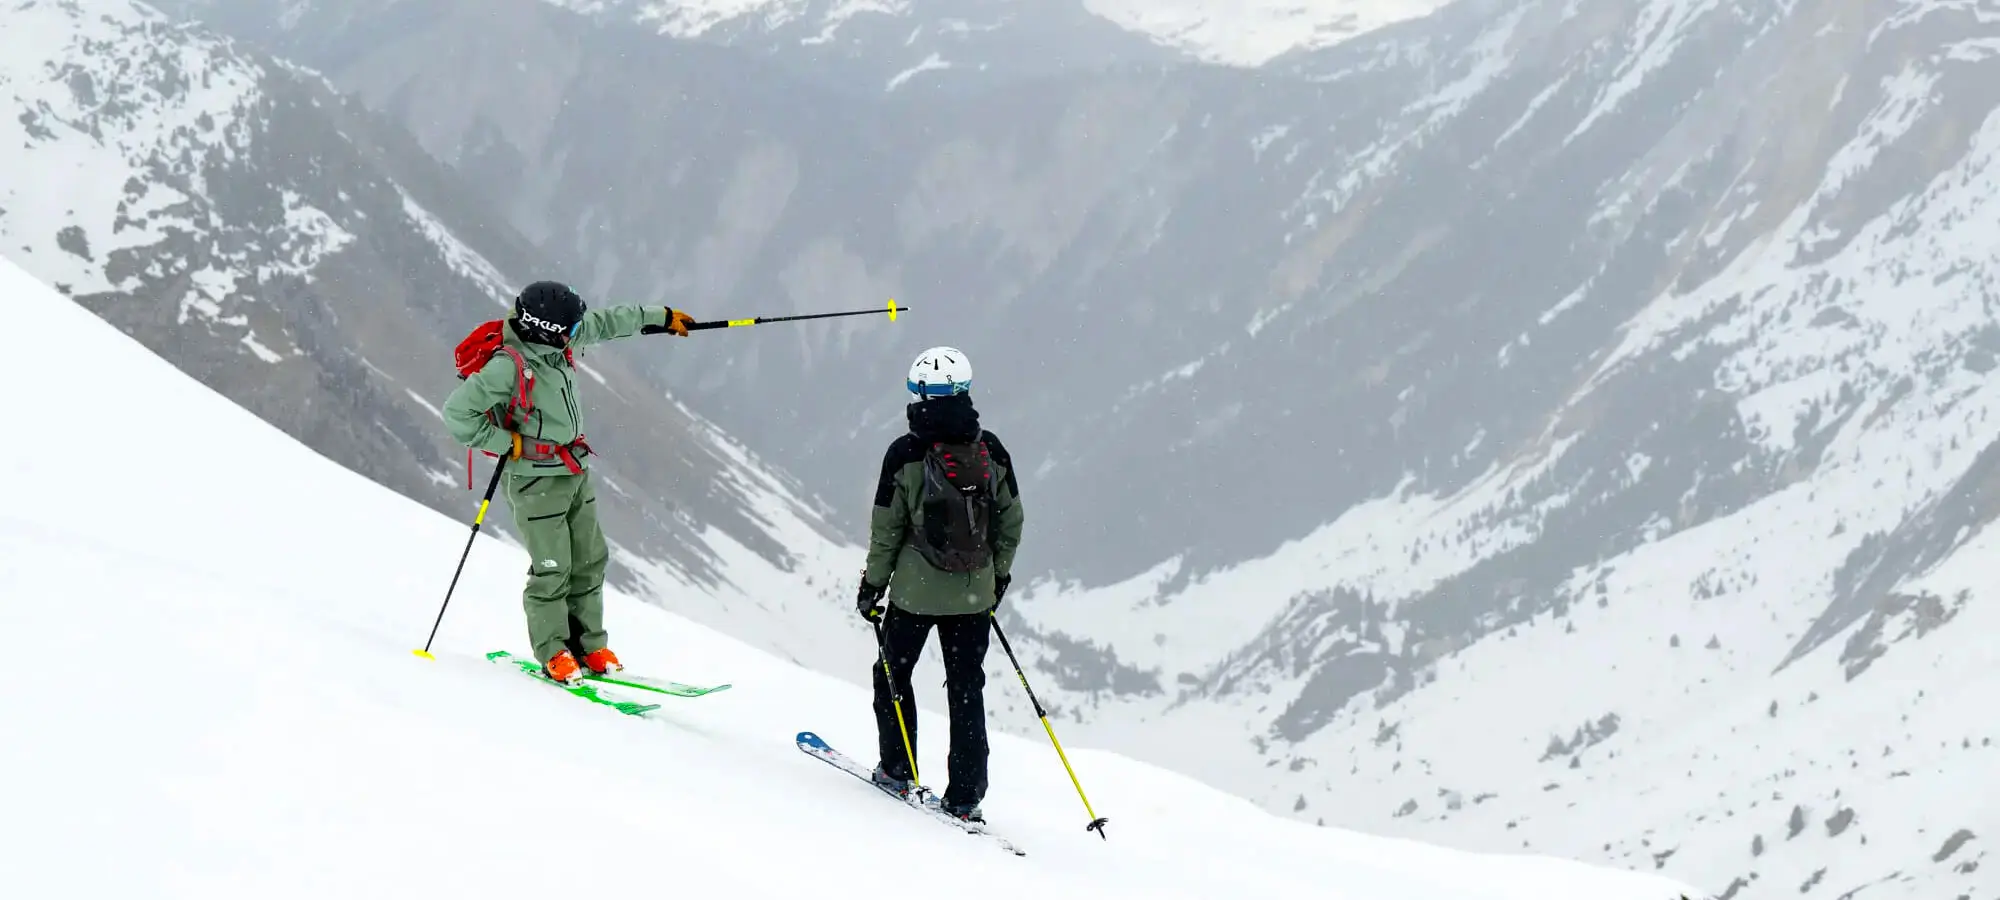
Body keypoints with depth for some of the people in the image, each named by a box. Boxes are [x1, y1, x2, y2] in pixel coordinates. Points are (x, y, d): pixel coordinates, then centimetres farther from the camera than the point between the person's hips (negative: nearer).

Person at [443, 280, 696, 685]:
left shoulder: (553, 341, -2)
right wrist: (506, 444, -21)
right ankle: (553, 655, 14)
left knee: (589, 561, 12)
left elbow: (602, 323, 16)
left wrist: (657, 318, 24)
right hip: (537, 481, -8)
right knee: (552, 571, -2)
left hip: (577, 474, 8)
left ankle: (588, 647, 24)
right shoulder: (507, 368, -26)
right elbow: (458, 413, -26)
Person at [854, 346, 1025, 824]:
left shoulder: (906, 453, -13)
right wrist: (999, 574, 18)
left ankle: (897, 771, 22)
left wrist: (872, 584, 3)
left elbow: (886, 529, -8)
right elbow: (1011, 519, 4)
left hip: (916, 590, -3)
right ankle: (966, 797, 7)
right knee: (967, 687, 9)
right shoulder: (991, 450, -4)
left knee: (893, 674, 18)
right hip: (975, 595, 3)